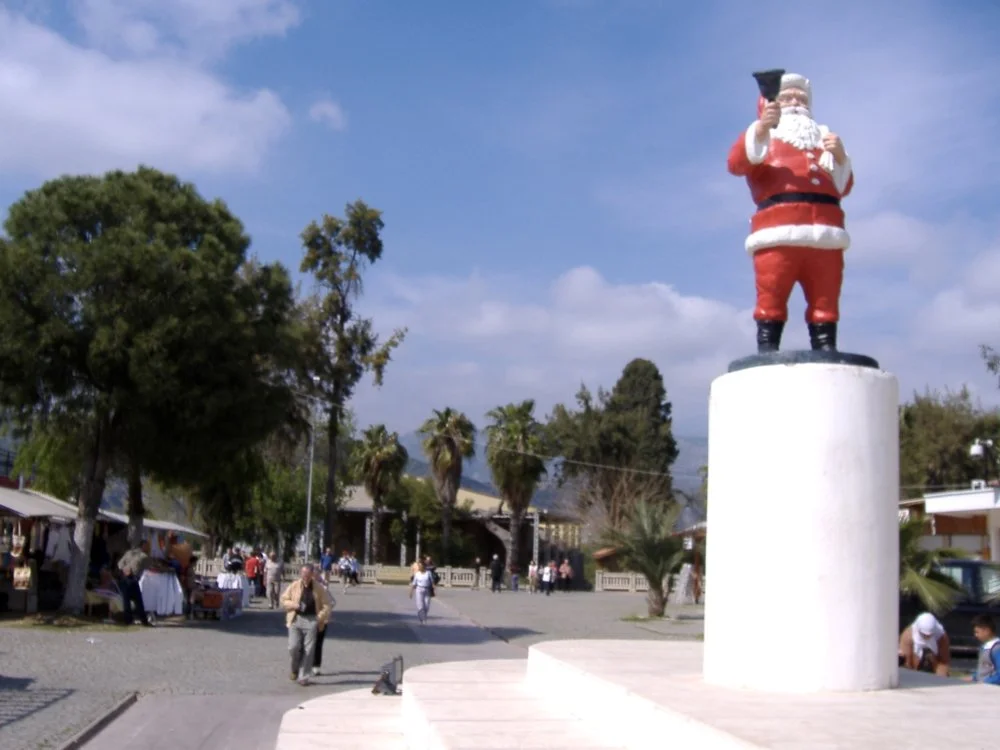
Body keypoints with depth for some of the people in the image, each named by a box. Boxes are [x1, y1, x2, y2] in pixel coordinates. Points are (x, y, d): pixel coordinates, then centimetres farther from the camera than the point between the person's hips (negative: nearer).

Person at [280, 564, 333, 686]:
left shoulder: (319, 588, 2)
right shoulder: (294, 586, 4)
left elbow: (326, 605, 6)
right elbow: (283, 600, 10)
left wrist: (320, 618, -8)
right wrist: (294, 605, -9)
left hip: (312, 620, -1)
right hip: (296, 619, 1)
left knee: (308, 650, -2)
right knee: (293, 647, -8)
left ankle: (303, 677, 7)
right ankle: (295, 668, 21)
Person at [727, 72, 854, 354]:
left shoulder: (823, 138, 33)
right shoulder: (763, 135, 22)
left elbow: (843, 186, 22)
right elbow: (736, 163, -1)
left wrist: (840, 157, 4)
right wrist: (761, 127, -14)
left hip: (824, 233, 4)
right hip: (778, 230, -3)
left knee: (826, 306, -4)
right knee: (770, 303, -12)